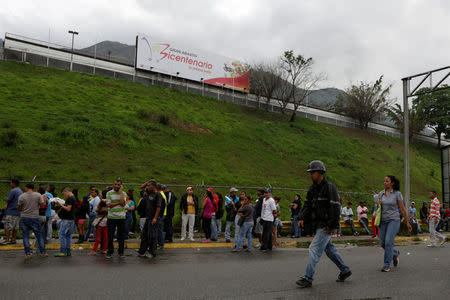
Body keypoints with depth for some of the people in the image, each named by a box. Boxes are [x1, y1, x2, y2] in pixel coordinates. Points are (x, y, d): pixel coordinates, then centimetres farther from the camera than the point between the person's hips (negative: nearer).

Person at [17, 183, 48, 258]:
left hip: (24, 218, 0)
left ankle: (28, 253, 4)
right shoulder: (38, 195, -4)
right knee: (39, 235, 9)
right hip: (35, 218, 0)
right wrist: (45, 200, 13)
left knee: (25, 236, 7)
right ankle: (43, 252, 11)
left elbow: (19, 208, 1)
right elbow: (42, 205, -4)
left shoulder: (21, 196, -3)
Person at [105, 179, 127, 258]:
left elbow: (123, 203, -14)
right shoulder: (109, 193, 3)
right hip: (111, 217, 0)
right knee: (110, 235, 4)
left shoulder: (123, 193, 5)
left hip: (121, 217, 0)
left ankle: (121, 252, 16)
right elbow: (108, 204, -7)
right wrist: (118, 203, -12)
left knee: (121, 235, 5)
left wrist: (121, 191, -10)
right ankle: (110, 251, 16)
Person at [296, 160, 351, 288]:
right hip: (318, 224, 9)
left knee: (314, 249, -10)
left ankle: (308, 278, -6)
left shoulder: (329, 187, -14)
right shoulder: (313, 188, 11)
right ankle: (345, 271, 33)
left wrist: (332, 225, -21)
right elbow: (307, 204, 10)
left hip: (326, 225, -9)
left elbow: (335, 207, -18)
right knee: (329, 248, 18)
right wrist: (302, 218, -4)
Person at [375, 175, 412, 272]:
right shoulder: (381, 193, 7)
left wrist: (407, 222, 3)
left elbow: (402, 209, -1)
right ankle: (395, 254, 37)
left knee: (388, 242, -15)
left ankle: (387, 265, -5)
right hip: (383, 220, 5)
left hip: (393, 220, -5)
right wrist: (378, 204, -9)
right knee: (382, 243, 6)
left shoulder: (397, 193, -5)